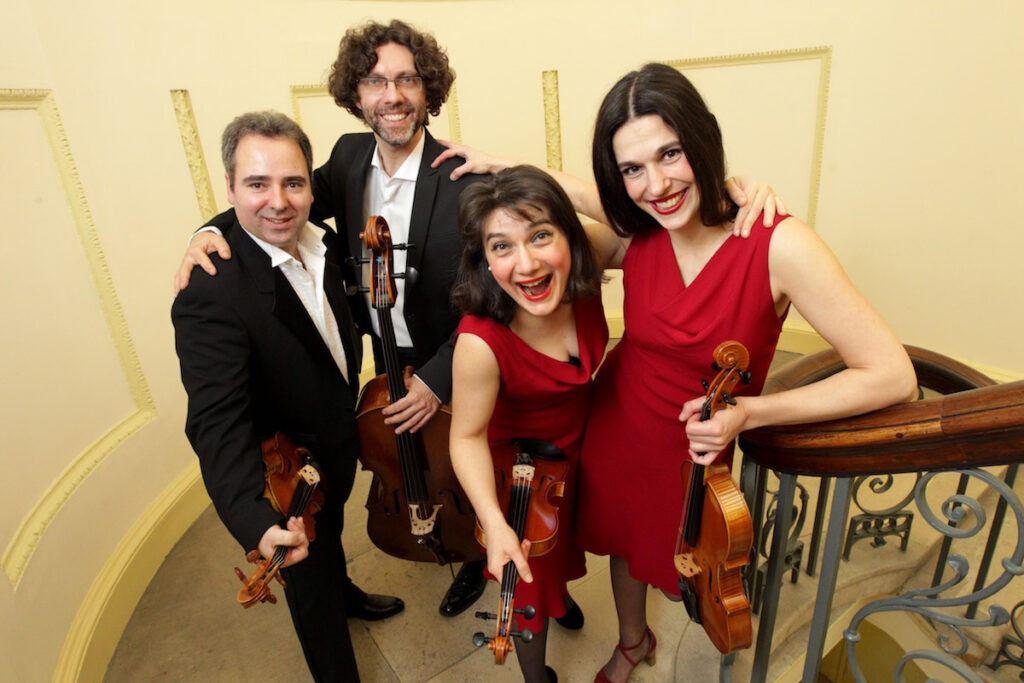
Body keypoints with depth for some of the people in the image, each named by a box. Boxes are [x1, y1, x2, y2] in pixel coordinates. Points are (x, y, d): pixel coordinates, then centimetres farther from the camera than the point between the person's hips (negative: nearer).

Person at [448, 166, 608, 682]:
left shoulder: (582, 288, -26)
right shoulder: (482, 342, -39)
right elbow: (468, 436, -26)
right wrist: (493, 523, -36)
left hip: (581, 447, 5)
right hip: (522, 471, -5)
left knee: (566, 539, 34)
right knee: (532, 583, 19)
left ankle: (560, 588, 70)